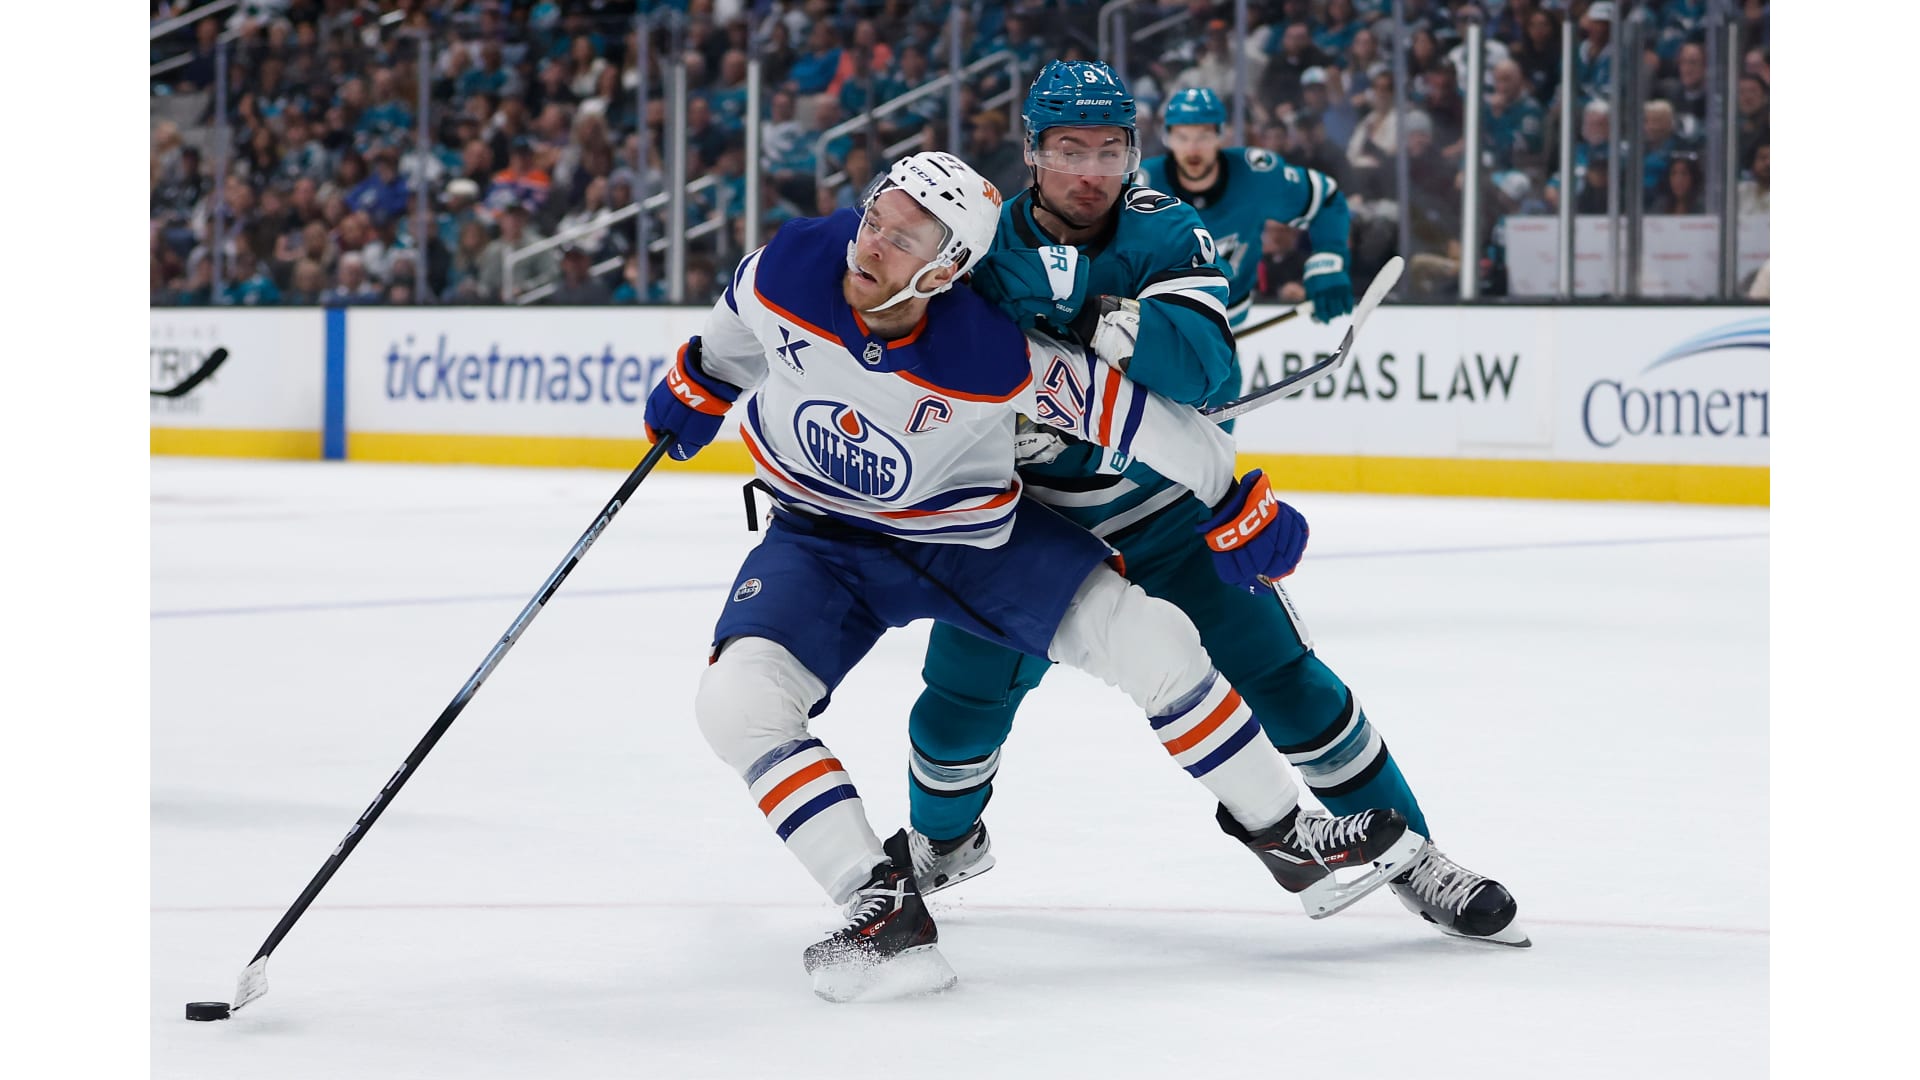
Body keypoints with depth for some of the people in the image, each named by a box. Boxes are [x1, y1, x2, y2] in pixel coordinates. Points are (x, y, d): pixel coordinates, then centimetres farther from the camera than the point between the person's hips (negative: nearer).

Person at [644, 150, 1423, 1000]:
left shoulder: (994, 358, -32)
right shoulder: (789, 270, -25)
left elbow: (1120, 406, -21)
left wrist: (1233, 505, -12)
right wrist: (696, 388, 16)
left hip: (972, 536, -2)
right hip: (820, 540, 2)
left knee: (1152, 640, -9)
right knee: (738, 699, -23)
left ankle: (1279, 832, 13)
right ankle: (882, 908, -18)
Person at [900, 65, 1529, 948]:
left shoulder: (1165, 233, -14)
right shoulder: (985, 253, -12)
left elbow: (1204, 366, -30)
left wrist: (1105, 321, -47)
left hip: (1168, 510, -1)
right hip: (1034, 513, 1)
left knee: (1280, 678, -8)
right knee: (961, 698, -2)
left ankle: (1408, 857, 5)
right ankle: (943, 839, 31)